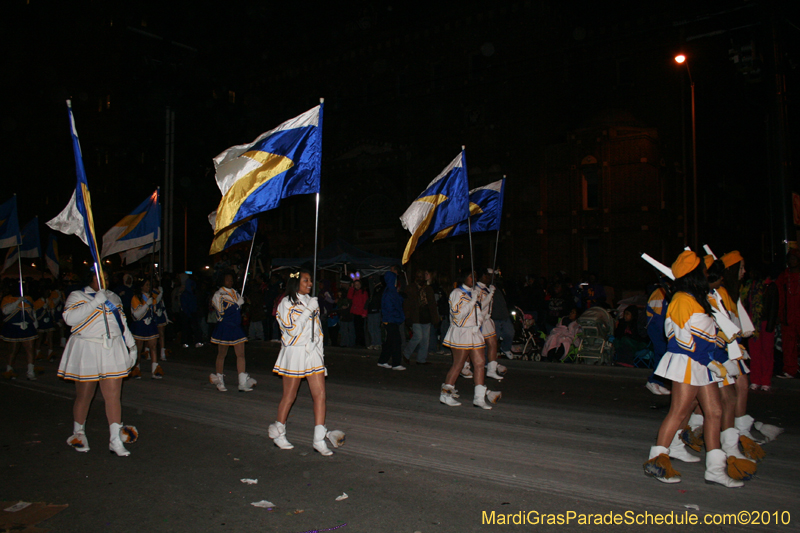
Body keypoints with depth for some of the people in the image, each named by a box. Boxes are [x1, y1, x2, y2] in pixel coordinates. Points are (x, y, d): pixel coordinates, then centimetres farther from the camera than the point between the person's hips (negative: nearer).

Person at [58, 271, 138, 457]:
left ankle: (115, 440, 4)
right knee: (84, 396, 8)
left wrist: (131, 344, 19)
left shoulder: (113, 297, 17)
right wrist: (96, 302, -21)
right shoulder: (77, 296, 1)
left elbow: (122, 323, 23)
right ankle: (78, 433, 31)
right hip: (86, 352, -3)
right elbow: (70, 318, -18)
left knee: (113, 396, -1)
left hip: (112, 351, 3)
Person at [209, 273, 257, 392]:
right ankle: (219, 381, 22)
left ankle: (243, 383, -2)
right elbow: (222, 312, -14)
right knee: (222, 355, 7)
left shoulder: (235, 293, 14)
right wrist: (237, 304, -13)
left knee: (241, 354, -2)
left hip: (237, 327, 5)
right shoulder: (218, 295, -6)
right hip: (224, 327, -5)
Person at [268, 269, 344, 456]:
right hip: (295, 352, -5)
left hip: (313, 353, 5)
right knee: (289, 396, 6)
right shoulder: (287, 303, -3)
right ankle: (278, 433, 26)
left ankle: (320, 439, -5)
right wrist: (308, 310, -16)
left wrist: (320, 350, 13)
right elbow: (292, 329, -14)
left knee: (320, 394, -6)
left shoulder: (311, 302, 14)